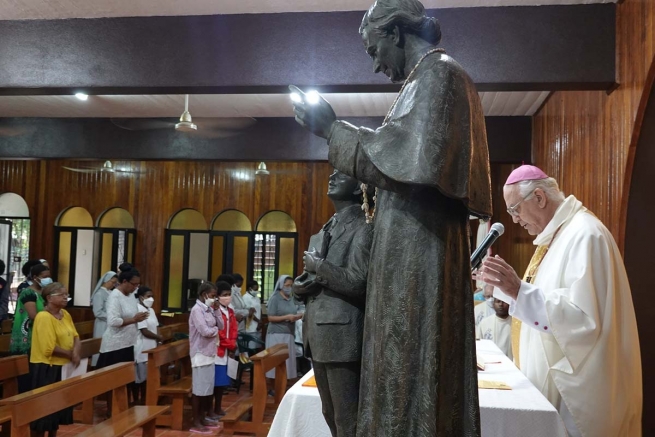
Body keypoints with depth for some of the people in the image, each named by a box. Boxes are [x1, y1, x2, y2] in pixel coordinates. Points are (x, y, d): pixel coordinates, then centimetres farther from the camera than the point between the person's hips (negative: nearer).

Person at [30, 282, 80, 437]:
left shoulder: (65, 314, 7)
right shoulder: (43, 317, -18)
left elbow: (75, 336, 9)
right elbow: (49, 348, -23)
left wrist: (76, 351, -12)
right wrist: (71, 355, -13)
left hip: (63, 367, 8)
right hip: (46, 368, -8)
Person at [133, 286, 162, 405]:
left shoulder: (151, 310, 12)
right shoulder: (139, 310, -16)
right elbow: (145, 331, -20)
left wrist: (157, 340, 0)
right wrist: (159, 337, -8)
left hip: (150, 348, 9)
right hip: (141, 350, -9)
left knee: (147, 376, 14)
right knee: (138, 377, 1)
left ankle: (143, 400, 24)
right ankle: (136, 402, 11)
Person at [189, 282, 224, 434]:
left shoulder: (209, 309, 11)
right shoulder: (197, 310, -15)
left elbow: (221, 326, 10)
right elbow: (206, 332, -23)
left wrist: (217, 310, 0)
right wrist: (215, 329, -3)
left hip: (210, 353, 9)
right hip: (201, 354, -9)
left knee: (207, 388, 14)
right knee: (198, 389, -2)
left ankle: (202, 418, 24)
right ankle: (196, 422, 6)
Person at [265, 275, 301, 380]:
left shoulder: (292, 299, 12)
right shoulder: (275, 299, -5)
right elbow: (270, 318, -9)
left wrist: (297, 316, -3)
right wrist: (286, 317, -17)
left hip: (289, 334, 6)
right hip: (277, 334, -6)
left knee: (287, 360, 4)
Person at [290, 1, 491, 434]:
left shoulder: (436, 74, -6)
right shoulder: (442, 77, 23)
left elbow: (410, 157, -20)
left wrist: (332, 129, -10)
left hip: (418, 251, -10)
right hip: (423, 249, 10)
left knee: (409, 373, -6)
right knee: (425, 371, 11)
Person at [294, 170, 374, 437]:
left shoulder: (363, 227, -7)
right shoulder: (321, 234, 19)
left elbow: (356, 282, -19)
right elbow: (298, 284, 18)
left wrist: (318, 266, -7)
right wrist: (305, 283, -4)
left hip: (342, 335, -9)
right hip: (317, 334, 9)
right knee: (330, 415, 18)